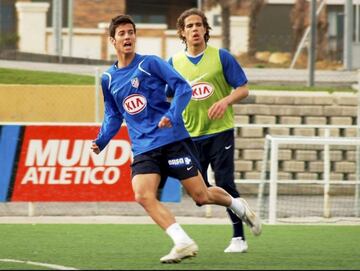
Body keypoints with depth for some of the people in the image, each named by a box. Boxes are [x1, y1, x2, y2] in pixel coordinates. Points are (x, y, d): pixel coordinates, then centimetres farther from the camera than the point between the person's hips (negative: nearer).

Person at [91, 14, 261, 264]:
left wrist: (172, 114, -23)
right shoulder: (109, 79, 10)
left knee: (201, 195, -2)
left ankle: (238, 206, 30)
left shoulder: (150, 63, -3)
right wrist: (101, 141, 5)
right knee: (143, 195, -22)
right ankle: (183, 243, -21)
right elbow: (113, 117, 22)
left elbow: (183, 87, -7)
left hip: (173, 139, -4)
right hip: (143, 148, 4)